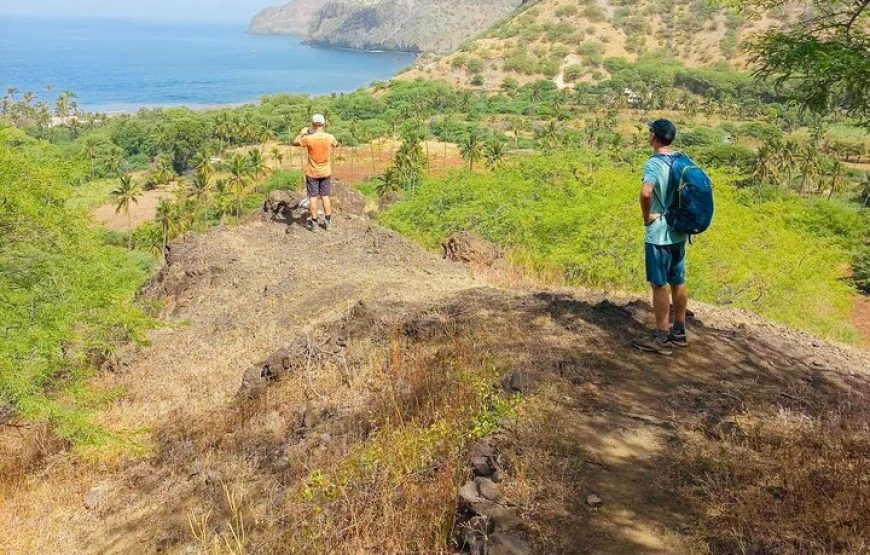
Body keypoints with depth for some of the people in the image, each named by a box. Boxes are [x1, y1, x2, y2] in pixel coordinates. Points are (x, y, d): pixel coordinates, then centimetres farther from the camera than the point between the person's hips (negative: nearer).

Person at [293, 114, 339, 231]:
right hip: (325, 173, 2)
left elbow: (294, 142, -2)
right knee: (325, 197, 12)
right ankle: (328, 222, 15)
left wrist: (302, 132, 11)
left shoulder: (308, 138, -18)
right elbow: (336, 144, 13)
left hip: (312, 173, -2)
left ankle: (314, 223, 10)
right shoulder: (329, 137, -11)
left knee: (313, 198, 6)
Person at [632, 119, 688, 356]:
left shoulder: (654, 163, -18)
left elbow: (646, 192, -37)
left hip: (659, 234, -8)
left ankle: (662, 339, 7)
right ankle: (679, 331, 26)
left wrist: (646, 216, -19)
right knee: (678, 282, 15)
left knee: (660, 285, 0)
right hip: (679, 232, 8)